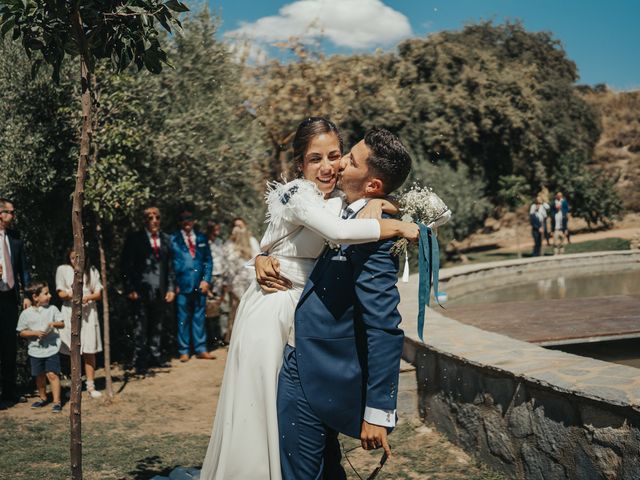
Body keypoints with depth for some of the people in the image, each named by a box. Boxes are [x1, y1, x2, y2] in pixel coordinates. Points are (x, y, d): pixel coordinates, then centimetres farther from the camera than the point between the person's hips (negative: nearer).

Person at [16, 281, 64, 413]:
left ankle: (56, 401, -4)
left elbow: (62, 324, 4)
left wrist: (54, 324, -17)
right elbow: (22, 332, 0)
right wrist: (35, 333, -15)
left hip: (52, 349, -2)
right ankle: (42, 398, 34)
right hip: (35, 350, 2)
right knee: (39, 375, 15)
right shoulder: (26, 313, -3)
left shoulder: (52, 309, -1)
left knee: (52, 374, -9)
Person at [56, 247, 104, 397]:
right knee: (74, 351, 1)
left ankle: (91, 386, 2)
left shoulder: (91, 270, 9)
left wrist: (88, 297, -15)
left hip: (89, 312, 1)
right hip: (71, 312, -1)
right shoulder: (62, 270, 5)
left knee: (89, 351, -1)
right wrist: (69, 294, -21)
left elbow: (98, 294, 6)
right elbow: (60, 293, 2)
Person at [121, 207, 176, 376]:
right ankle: (140, 362, 7)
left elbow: (170, 266, 14)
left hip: (160, 291, 4)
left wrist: (171, 288, 6)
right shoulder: (134, 239, -1)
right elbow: (126, 266, -3)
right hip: (141, 291, -4)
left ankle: (155, 357, 23)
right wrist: (130, 289, -9)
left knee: (157, 327, 12)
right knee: (140, 329, 0)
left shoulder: (166, 239, 12)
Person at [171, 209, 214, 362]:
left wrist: (206, 280, 0)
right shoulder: (174, 240, 4)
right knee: (183, 319, 2)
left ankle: (201, 349, 14)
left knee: (199, 317, 7)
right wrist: (174, 284, -5)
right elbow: (171, 262, 2)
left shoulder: (201, 238, 13)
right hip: (183, 284, -3)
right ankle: (184, 351, 9)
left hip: (200, 285, 3)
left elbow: (208, 261, 12)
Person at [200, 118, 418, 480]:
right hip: (272, 306, -8)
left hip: (300, 306, 8)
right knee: (259, 401, -1)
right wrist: (398, 227, -24)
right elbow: (338, 231, -34)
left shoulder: (337, 199, 10)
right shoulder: (299, 193, -17)